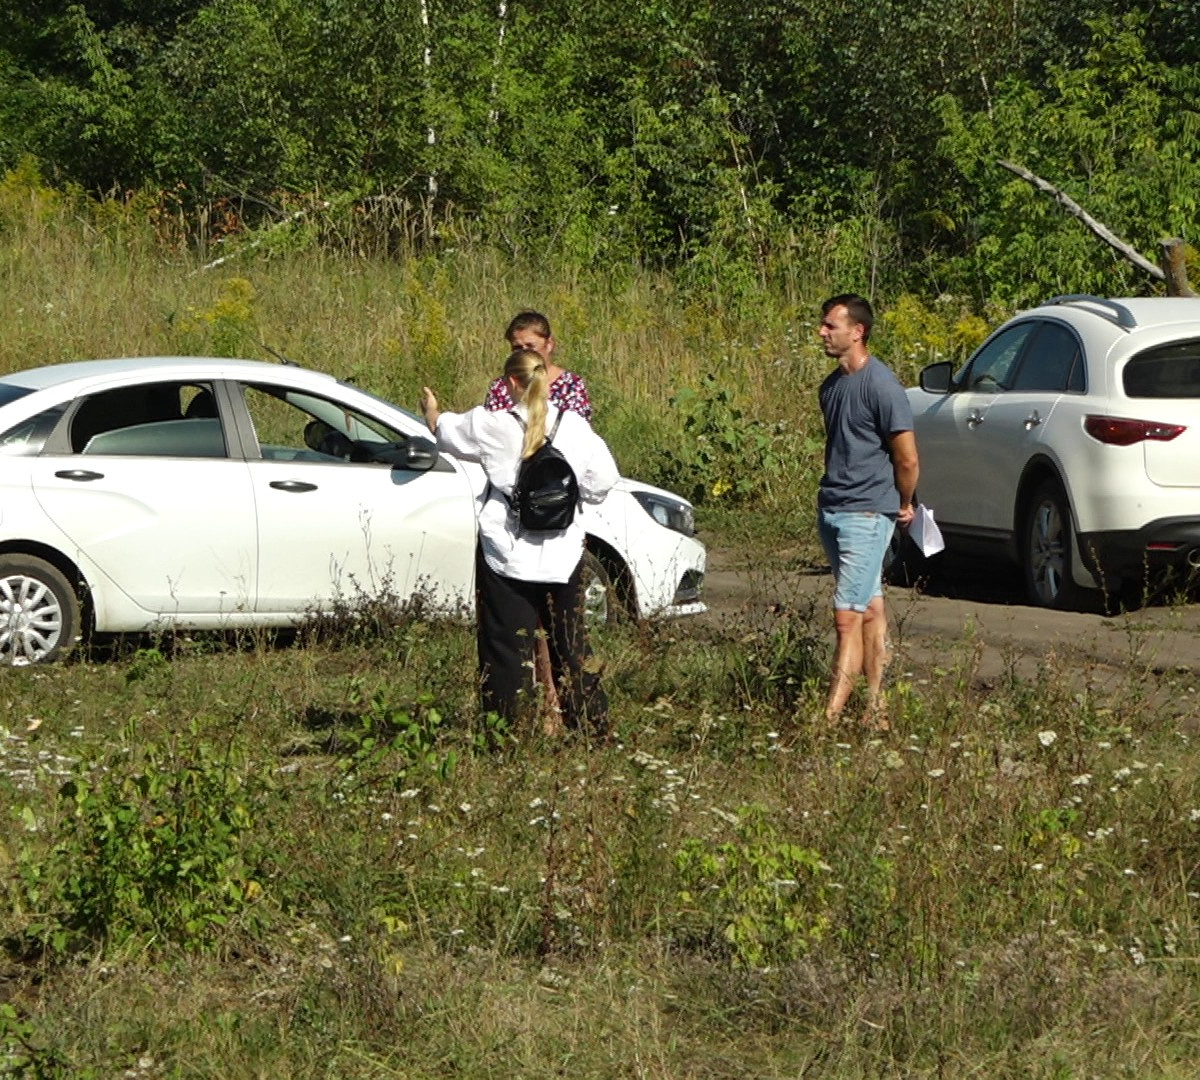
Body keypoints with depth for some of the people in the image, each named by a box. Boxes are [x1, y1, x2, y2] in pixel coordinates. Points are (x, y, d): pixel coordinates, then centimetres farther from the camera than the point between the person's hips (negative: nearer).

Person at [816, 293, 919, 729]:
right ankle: (876, 709, 17)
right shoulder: (832, 385, 11)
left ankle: (829, 718, -15)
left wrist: (904, 507, 0)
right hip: (831, 510, 9)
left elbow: (908, 460, -12)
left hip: (866, 515, -9)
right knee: (870, 609, 13)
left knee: (848, 618, -11)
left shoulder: (881, 386, -15)